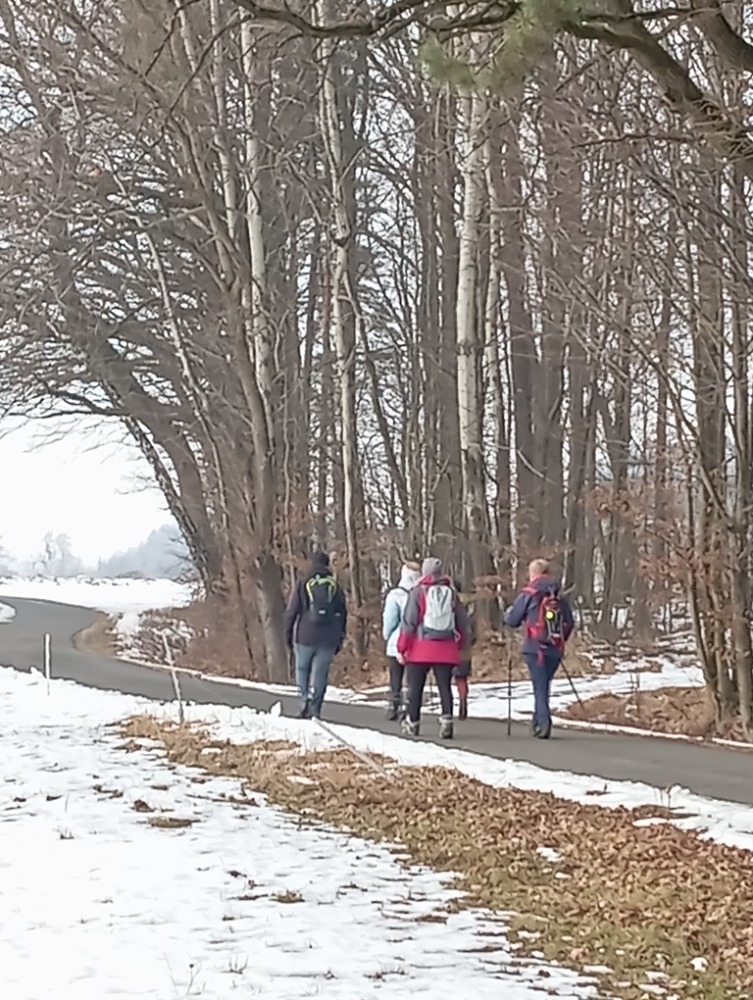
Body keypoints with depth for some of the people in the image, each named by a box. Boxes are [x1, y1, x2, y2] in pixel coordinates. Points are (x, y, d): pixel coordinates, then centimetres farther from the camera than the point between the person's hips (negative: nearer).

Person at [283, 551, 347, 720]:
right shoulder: (335, 586, 7)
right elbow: (343, 614, 10)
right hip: (328, 640, 1)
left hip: (306, 637, -1)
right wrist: (340, 639, 16)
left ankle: (305, 701, -4)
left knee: (302, 669, 13)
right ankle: (315, 709, 0)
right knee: (320, 673, 5)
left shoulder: (303, 583, 1)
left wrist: (288, 633, 6)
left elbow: (291, 610, -2)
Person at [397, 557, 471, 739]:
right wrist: (460, 644, 22)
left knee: (415, 687, 8)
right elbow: (463, 622, 12)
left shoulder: (418, 592, -5)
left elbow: (408, 622, -8)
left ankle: (412, 723, 15)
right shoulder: (451, 593, 8)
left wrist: (401, 647, -3)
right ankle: (446, 720, -10)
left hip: (420, 649, -3)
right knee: (444, 686, 3)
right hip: (446, 650, 3)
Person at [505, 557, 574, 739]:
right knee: (543, 685, 17)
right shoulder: (561, 597, 7)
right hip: (555, 650, 4)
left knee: (540, 685, -2)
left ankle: (544, 722, -17)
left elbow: (512, 620, -2)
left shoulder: (528, 594, -5)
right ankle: (539, 722, 24)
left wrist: (508, 612, 21)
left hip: (535, 648, -4)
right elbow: (570, 623, 8)